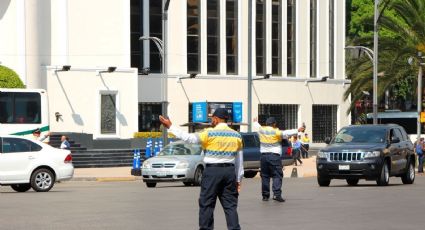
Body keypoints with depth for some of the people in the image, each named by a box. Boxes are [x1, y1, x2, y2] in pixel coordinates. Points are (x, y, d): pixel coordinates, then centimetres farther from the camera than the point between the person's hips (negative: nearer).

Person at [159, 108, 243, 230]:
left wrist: (170, 127, -2)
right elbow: (239, 160, 12)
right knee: (230, 205, 4)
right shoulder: (236, 135, 8)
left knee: (206, 204, 3)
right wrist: (238, 179, 20)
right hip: (230, 171, 4)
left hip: (212, 171, -4)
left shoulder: (210, 133, -8)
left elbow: (188, 138, -9)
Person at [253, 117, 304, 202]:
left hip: (264, 156, 5)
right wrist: (297, 130, -12)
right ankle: (277, 194, -17)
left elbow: (258, 126, 30)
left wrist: (255, 122, 51)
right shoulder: (276, 132, -7)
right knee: (277, 176, -4)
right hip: (274, 156, -5)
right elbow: (286, 133, -15)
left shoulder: (261, 130, 8)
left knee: (265, 176, 10)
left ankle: (265, 195, 12)